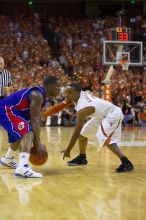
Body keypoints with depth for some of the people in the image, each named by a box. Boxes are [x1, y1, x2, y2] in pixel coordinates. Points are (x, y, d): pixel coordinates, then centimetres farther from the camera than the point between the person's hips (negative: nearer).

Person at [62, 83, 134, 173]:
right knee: (83, 131, 13)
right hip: (102, 114, 10)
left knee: (103, 138, -29)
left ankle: (126, 163, -31)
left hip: (113, 114, -10)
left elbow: (76, 132, -30)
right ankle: (82, 158, 28)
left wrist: (68, 150, -24)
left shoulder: (82, 108, -33)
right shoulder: (81, 95, -10)